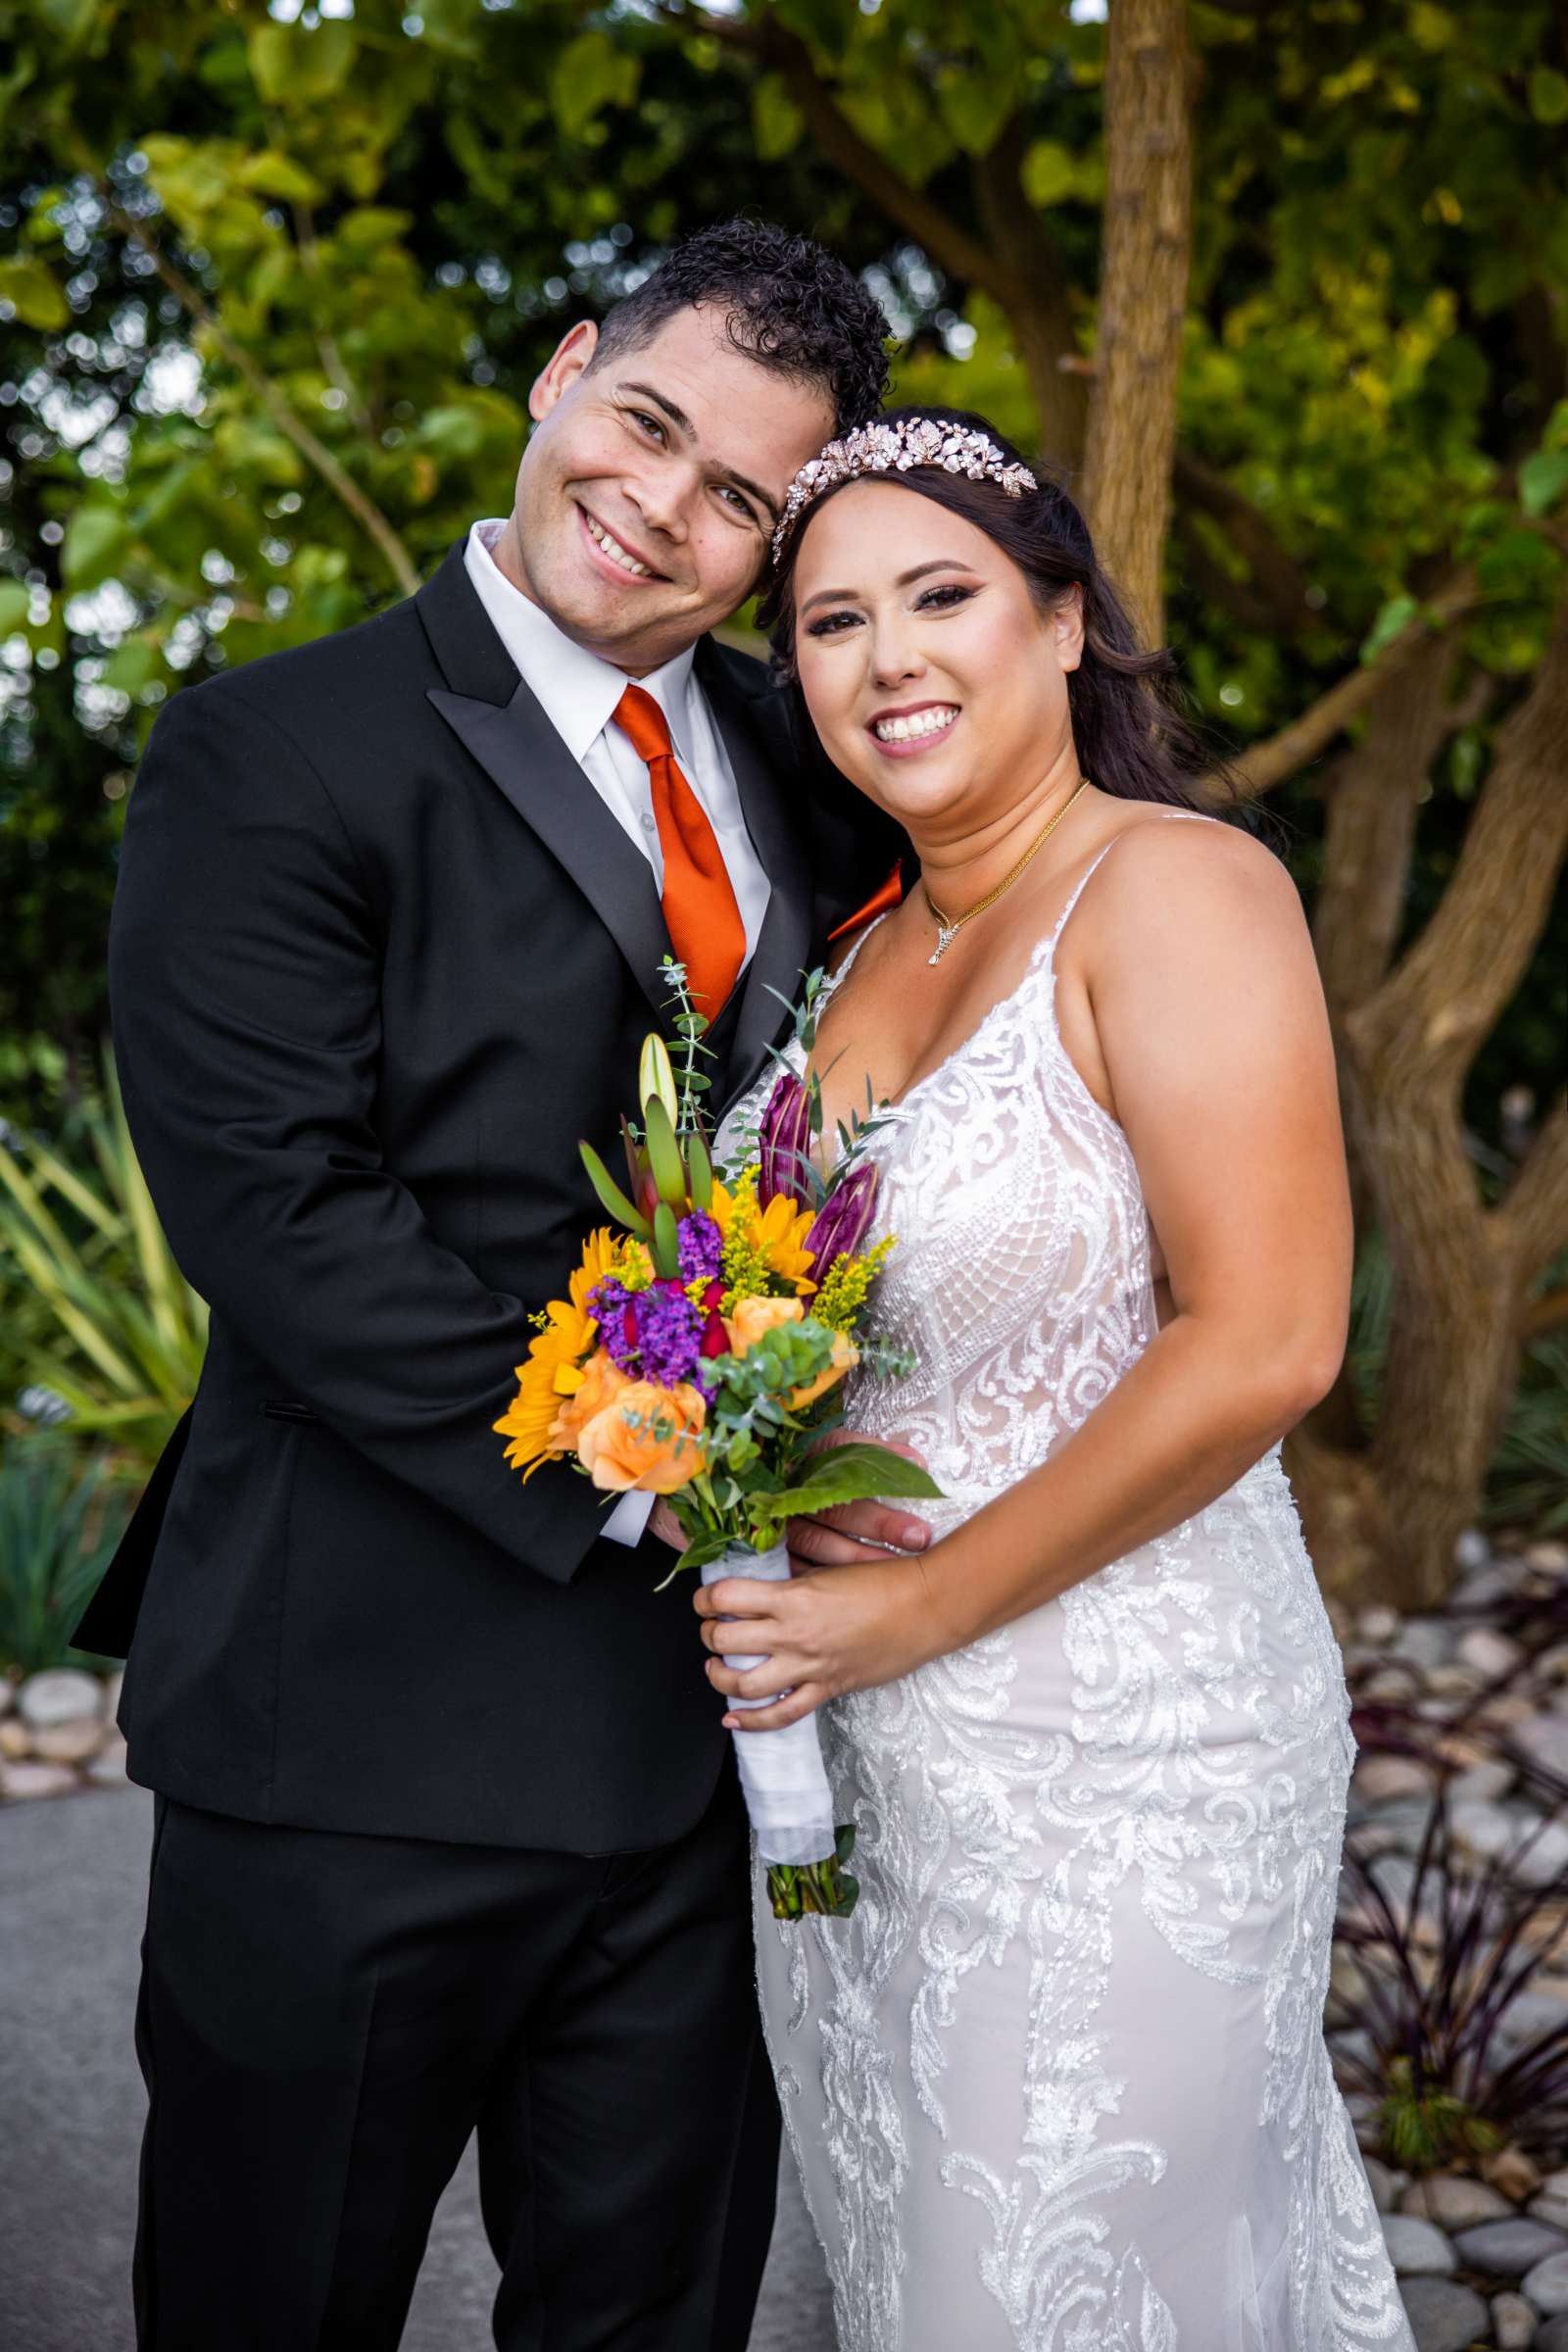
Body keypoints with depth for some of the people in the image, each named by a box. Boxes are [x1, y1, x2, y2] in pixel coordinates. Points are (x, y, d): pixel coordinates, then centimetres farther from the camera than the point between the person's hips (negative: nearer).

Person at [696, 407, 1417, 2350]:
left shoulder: (1175, 888, -14)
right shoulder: (866, 951, 9)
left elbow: (1262, 1347, -22)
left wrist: (918, 1610, -17)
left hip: (1118, 1752, -7)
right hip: (860, 1744, 7)